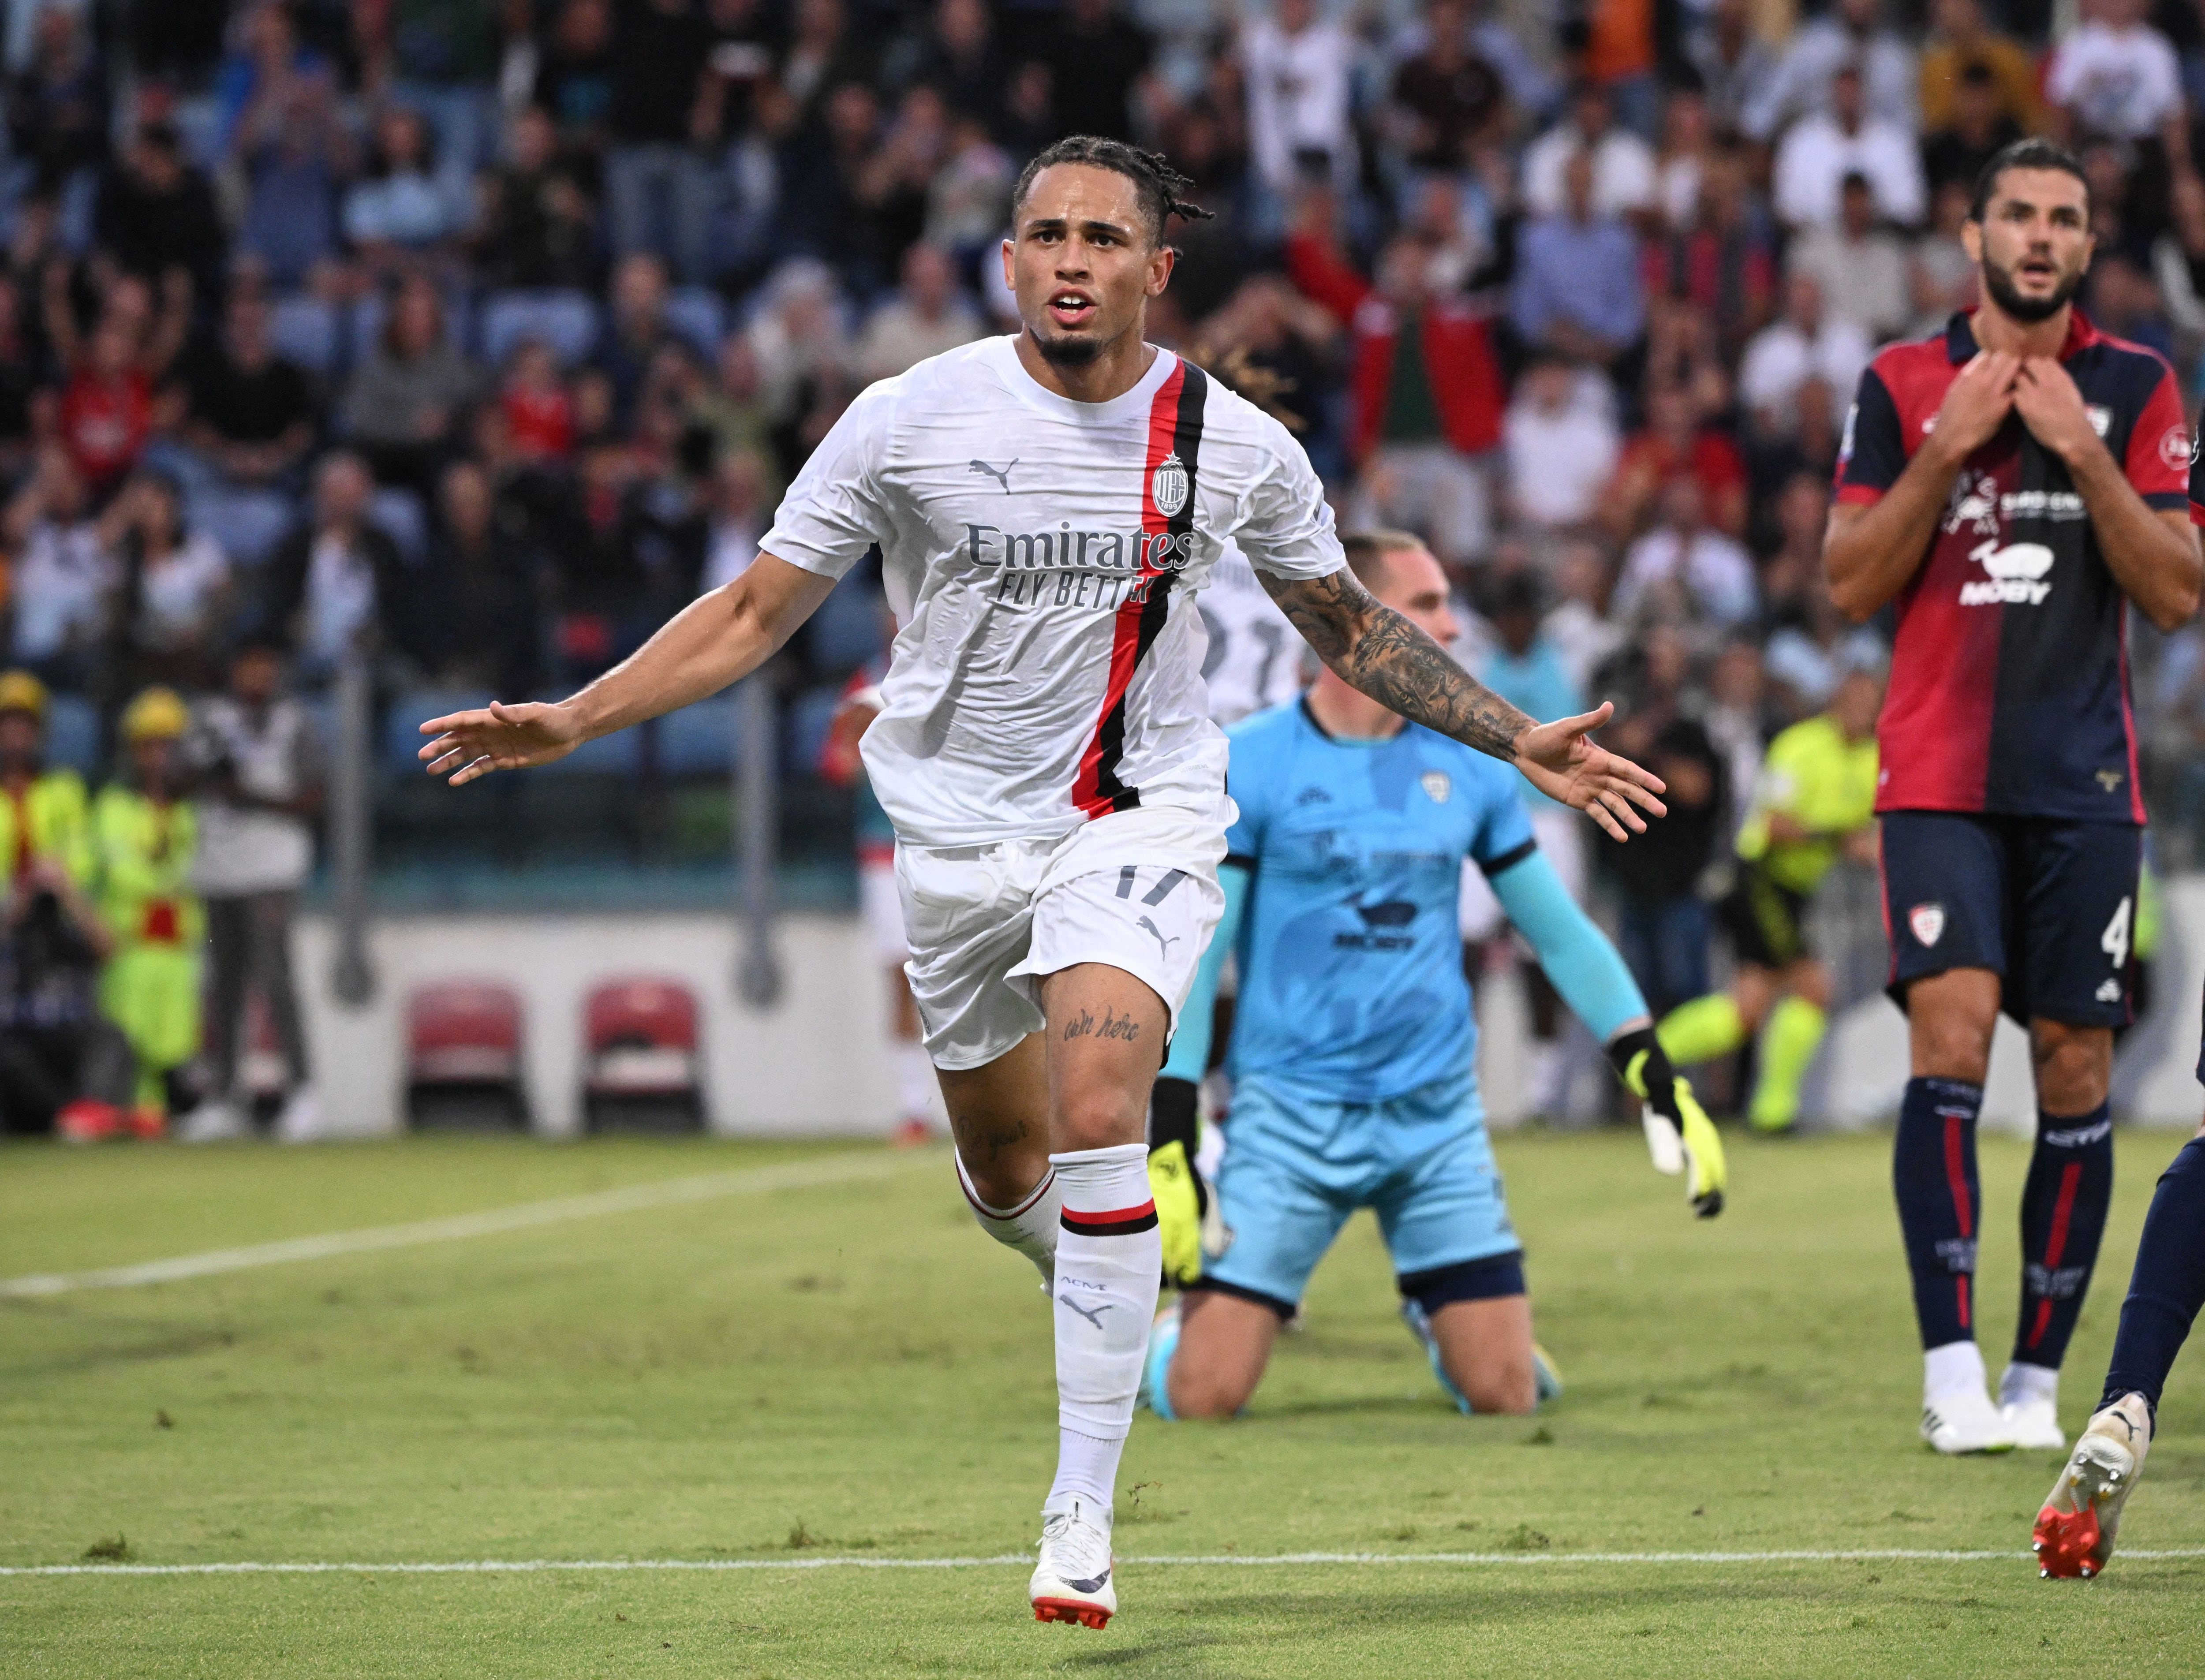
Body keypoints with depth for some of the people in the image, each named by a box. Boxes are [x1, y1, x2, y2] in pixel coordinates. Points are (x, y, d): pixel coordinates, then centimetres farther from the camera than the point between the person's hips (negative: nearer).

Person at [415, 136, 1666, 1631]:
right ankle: (1108, 1283, 49)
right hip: (957, 821, 2)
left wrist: (1525, 745, 9)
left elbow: (1346, 622, 12)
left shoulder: (1234, 445, -5)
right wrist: (567, 723, -12)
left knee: (1096, 1105, -24)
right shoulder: (909, 422, -9)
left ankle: (1083, 1512, -21)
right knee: (1007, 1176, 9)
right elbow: (755, 613, -2)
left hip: (1140, 810, -2)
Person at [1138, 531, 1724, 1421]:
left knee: (1505, 1398, -4)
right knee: (1203, 1399, -11)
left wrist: (1659, 1081, 6)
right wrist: (1170, 1136, -14)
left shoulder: (1468, 767, 7)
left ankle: (1434, 1311, 31)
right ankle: (1183, 1312, 25)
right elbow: (1193, 954, -6)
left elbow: (1561, 934, 15)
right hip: (1289, 1110, -3)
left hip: (1437, 1115, 3)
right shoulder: (1248, 764, -5)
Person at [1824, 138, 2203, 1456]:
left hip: (2084, 780, 1)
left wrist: (2084, 455, -10)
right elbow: (1852, 584, 3)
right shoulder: (1902, 385, 7)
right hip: (1941, 776, -1)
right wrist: (1945, 451, -8)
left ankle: (2038, 1381, 8)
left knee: (2076, 1068, 0)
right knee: (1951, 1036, -16)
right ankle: (1954, 1372, -16)